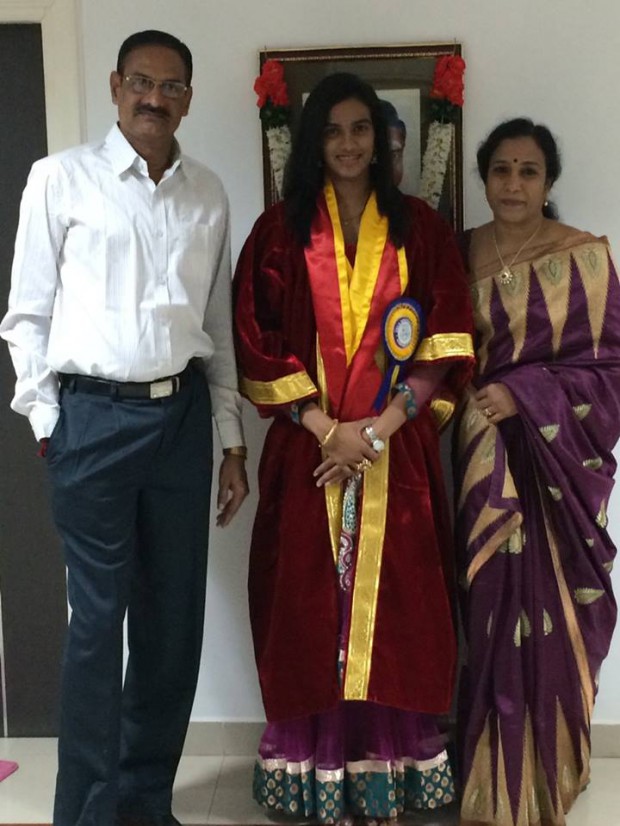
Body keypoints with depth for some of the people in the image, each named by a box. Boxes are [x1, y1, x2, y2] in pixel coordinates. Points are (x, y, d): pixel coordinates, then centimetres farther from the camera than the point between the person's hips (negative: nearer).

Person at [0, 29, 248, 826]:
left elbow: (219, 324, 12)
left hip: (183, 414, 4)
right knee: (98, 619, 1)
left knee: (175, 617, 10)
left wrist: (231, 440, 10)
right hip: (95, 415, -4)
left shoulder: (208, 195, 10)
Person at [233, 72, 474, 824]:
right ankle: (316, 764, 15)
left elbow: (443, 346, 0)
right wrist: (324, 428, -11)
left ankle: (393, 760, 16)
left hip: (398, 451, 0)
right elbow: (261, 344, -1)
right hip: (308, 448, 0)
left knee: (394, 600, 3)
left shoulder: (420, 228, 6)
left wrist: (378, 428, -11)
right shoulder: (280, 232, 5)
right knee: (311, 601, 3)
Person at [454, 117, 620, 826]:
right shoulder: (461, 254, 8)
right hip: (481, 462, 3)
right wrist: (467, 405, -4)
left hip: (557, 463, -2)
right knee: (489, 619, 7)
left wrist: (523, 393, -15)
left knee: (550, 623, 2)